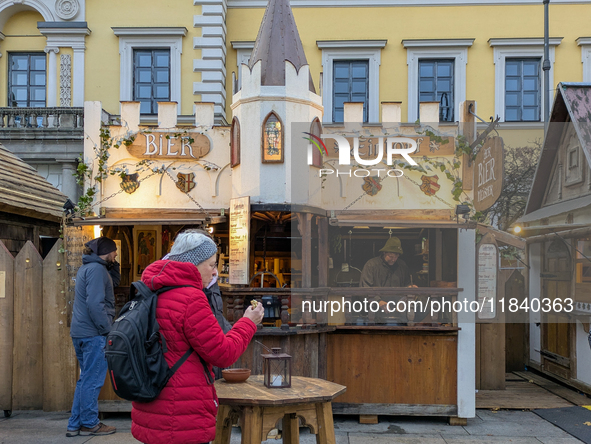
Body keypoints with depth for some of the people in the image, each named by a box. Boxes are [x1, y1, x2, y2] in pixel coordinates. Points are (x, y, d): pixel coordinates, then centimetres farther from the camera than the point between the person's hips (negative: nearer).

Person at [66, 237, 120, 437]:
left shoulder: (87, 268, 17)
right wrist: (107, 328, -16)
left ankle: (75, 425, 20)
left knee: (86, 379, 16)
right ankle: (89, 424, 8)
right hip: (93, 333, -10)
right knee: (93, 380, -1)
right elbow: (95, 304, -22)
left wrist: (113, 266, 11)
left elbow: (114, 281, 24)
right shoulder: (96, 269, -14)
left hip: (81, 331, 10)